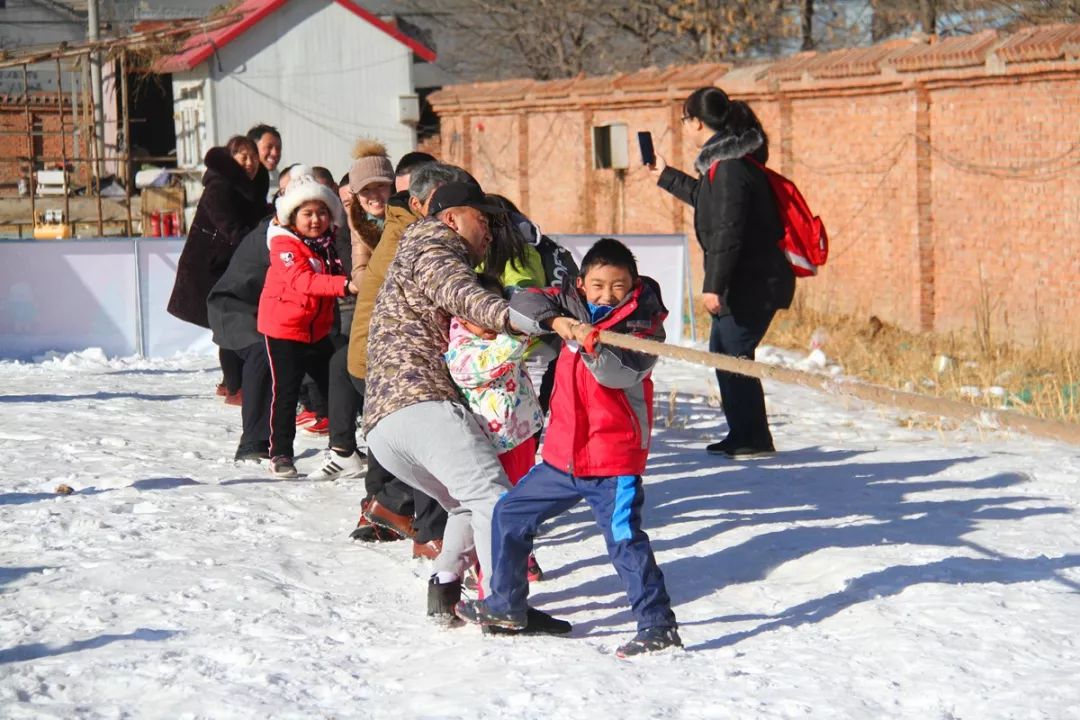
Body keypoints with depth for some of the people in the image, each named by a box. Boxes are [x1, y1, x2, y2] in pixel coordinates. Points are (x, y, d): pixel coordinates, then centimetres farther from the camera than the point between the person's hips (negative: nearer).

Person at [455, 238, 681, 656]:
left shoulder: (645, 327, -10)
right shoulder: (573, 307, 6)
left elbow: (620, 373, -25)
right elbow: (520, 306, -2)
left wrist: (593, 346, -41)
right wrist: (554, 320, -19)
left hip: (614, 461, -7)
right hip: (563, 455, 7)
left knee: (624, 539, -18)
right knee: (509, 514, 15)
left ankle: (658, 625, -12)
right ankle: (506, 606, 30)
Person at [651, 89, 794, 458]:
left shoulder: (728, 165, -19)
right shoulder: (724, 160, 13)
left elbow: (727, 230, -24)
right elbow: (706, 198, 33)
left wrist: (714, 285, -24)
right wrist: (666, 175, 41)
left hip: (752, 282, -11)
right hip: (748, 281, 11)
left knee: (734, 356, -5)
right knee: (723, 353, 17)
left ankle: (752, 438, 1)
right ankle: (743, 435, 24)